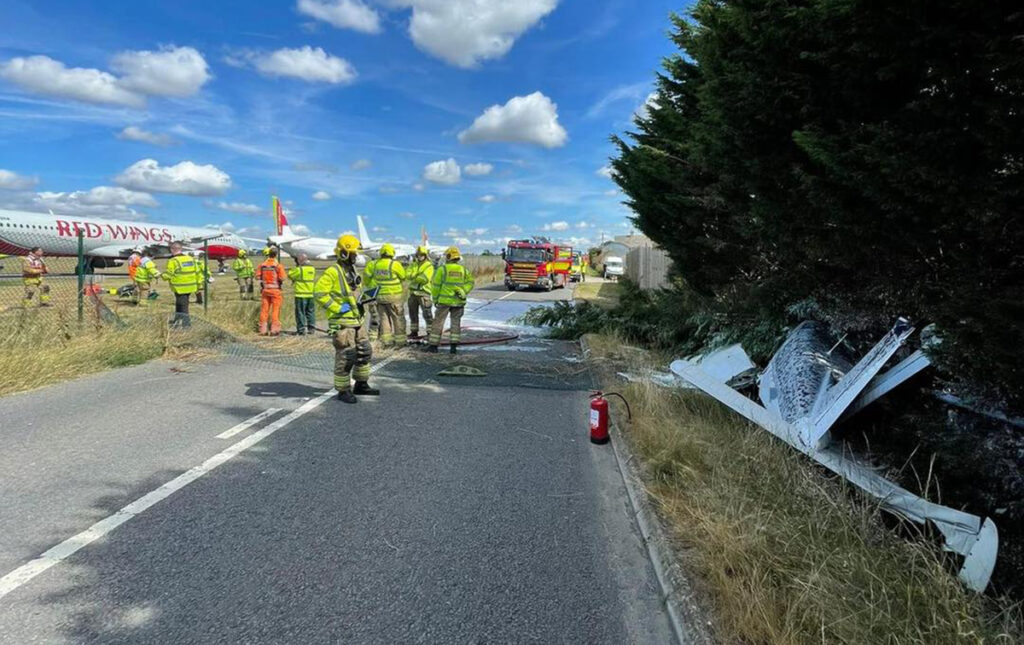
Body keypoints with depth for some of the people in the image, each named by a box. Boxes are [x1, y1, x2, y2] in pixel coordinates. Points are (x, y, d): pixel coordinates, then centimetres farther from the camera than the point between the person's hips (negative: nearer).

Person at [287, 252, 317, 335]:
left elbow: (290, 275, -1)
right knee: (310, 311, 13)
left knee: (300, 312, 0)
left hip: (301, 294, -6)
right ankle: (311, 328, 15)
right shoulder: (313, 268, 7)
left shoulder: (299, 269, -12)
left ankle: (301, 329, -1)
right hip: (311, 294, 6)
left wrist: (294, 267, 15)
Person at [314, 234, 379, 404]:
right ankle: (343, 390, 10)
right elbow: (319, 292, -19)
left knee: (364, 352, 14)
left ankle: (361, 385, 28)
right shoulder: (333, 272, -13)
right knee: (345, 356, -3)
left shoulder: (354, 271, 14)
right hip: (342, 322, -9)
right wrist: (337, 307, -19)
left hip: (358, 319, 9)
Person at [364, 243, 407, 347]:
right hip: (394, 296, -4)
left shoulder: (374, 264, -2)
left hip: (379, 296, 4)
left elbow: (367, 275, 2)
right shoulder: (395, 264, -14)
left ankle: (386, 340, 14)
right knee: (398, 318, 7)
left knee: (384, 317, 14)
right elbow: (403, 276, -2)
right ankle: (400, 340, 9)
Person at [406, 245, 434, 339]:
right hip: (413, 292, 6)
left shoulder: (429, 266, -6)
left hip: (424, 292, -6)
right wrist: (419, 277, -20)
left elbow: (425, 279, -18)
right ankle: (414, 331, 23)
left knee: (427, 314, -7)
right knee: (413, 313, 13)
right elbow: (408, 275, -2)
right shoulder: (414, 265, 13)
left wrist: (414, 277, -11)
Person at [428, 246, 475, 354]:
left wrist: (435, 299, 6)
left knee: (438, 322, 4)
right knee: (456, 322, 10)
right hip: (459, 301, 3)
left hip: (445, 300, -3)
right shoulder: (464, 270, 9)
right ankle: (454, 346, 6)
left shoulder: (442, 269, -3)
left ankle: (433, 345, 6)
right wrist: (463, 293, -7)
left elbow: (435, 285, -3)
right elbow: (470, 283, -2)